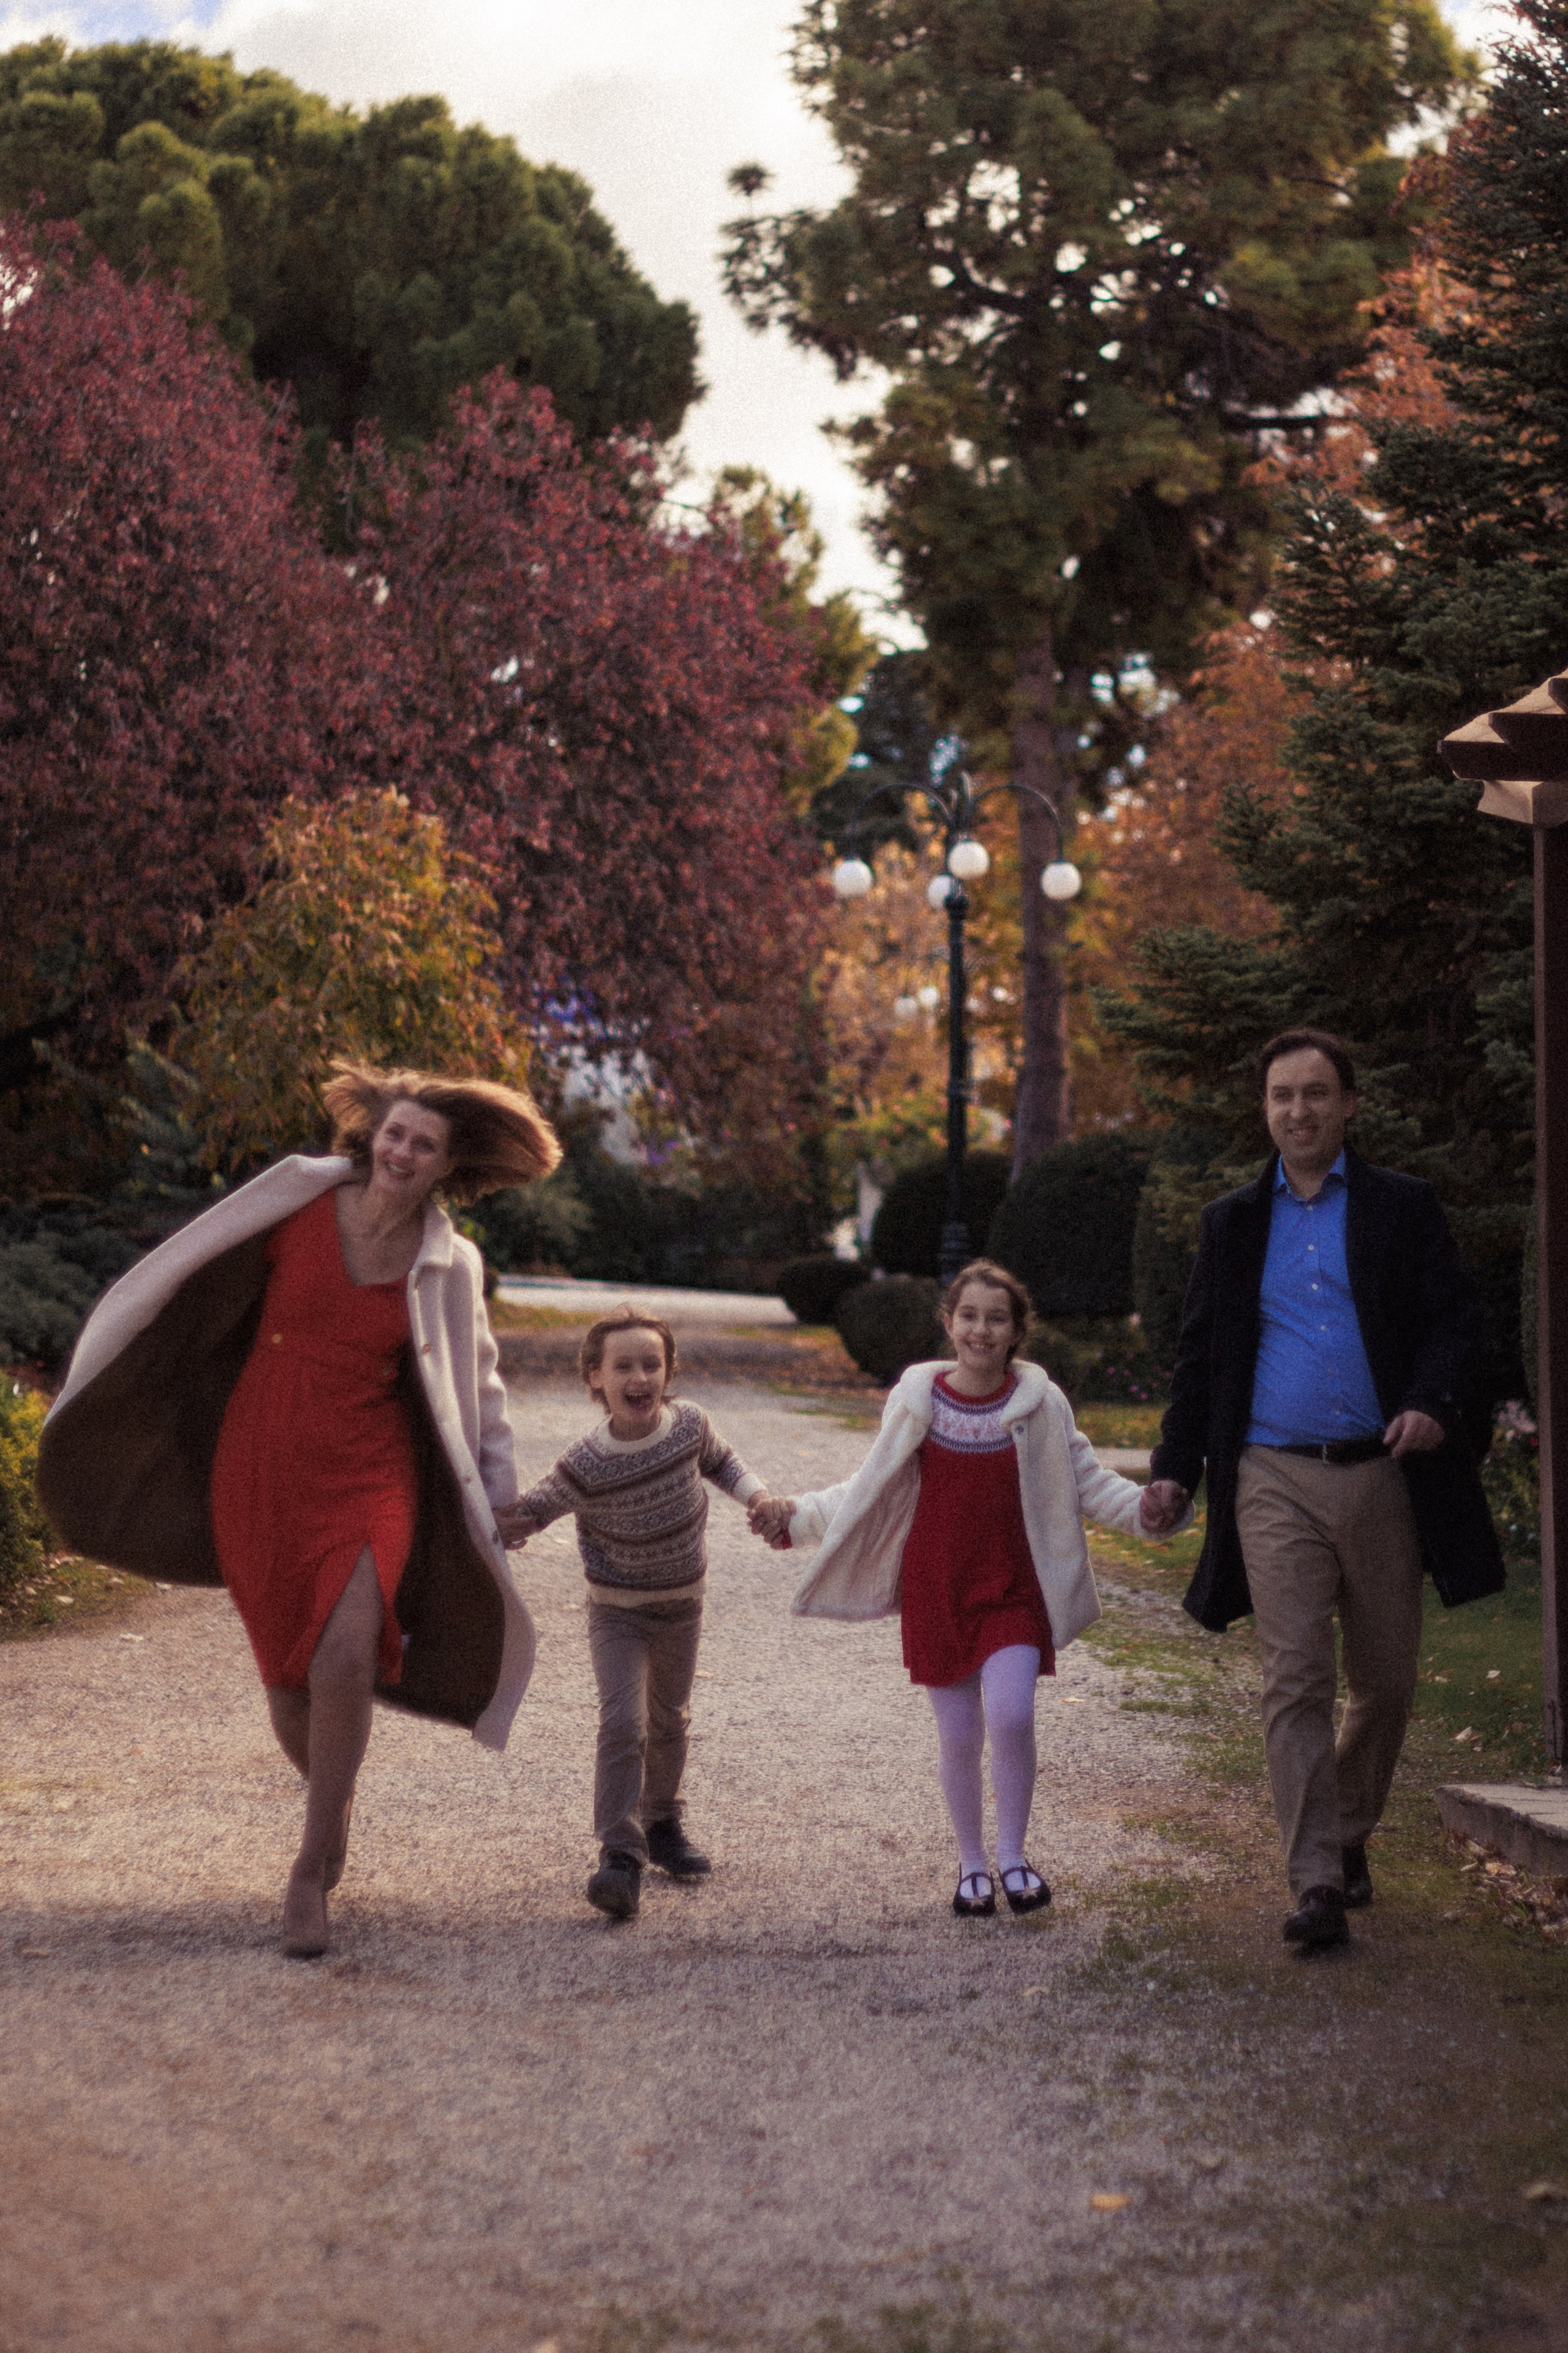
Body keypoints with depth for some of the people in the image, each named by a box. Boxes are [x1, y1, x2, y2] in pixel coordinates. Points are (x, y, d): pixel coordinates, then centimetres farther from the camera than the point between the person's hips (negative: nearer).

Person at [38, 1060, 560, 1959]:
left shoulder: (449, 1267, -1)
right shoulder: (301, 1204, -4)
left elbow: (476, 1380, 13)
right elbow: (207, 1282, 9)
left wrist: (499, 1482, 14)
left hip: (368, 1474, -1)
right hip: (259, 1469, 1)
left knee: (345, 1661, -20)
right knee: (288, 1675, 6)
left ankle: (313, 1870, -4)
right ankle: (335, 1803, 38)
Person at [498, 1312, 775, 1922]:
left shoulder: (689, 1425, -14)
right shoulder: (587, 1464, -24)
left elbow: (720, 1460, 8)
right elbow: (538, 1505, -12)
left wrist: (756, 1494, -7)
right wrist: (514, 1523, -33)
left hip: (682, 1603, 4)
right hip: (617, 1609, -4)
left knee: (670, 1720, 20)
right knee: (623, 1722, -19)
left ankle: (662, 1825, 41)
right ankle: (621, 1856, -17)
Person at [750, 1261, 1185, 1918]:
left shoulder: (1040, 1402, -2)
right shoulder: (917, 1399, -2)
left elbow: (1086, 1480, 3)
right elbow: (870, 1490, 7)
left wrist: (1145, 1507, -14)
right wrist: (795, 1515, 0)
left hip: (1013, 1588, -1)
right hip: (937, 1587, 1)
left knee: (1010, 1716, -17)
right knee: (958, 1735, 4)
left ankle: (1012, 1855, 4)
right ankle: (971, 1863, 25)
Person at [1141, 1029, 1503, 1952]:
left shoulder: (1404, 1208, 7)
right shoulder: (1233, 1223, 12)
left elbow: (1456, 1315, 2)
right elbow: (1201, 1352, 15)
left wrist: (1434, 1403, -18)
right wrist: (1177, 1467, 8)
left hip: (1383, 1476, 0)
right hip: (1275, 1483, 0)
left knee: (1386, 1680, 9)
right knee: (1296, 1680, -9)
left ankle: (1350, 1836, 32)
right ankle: (1317, 1885, -8)